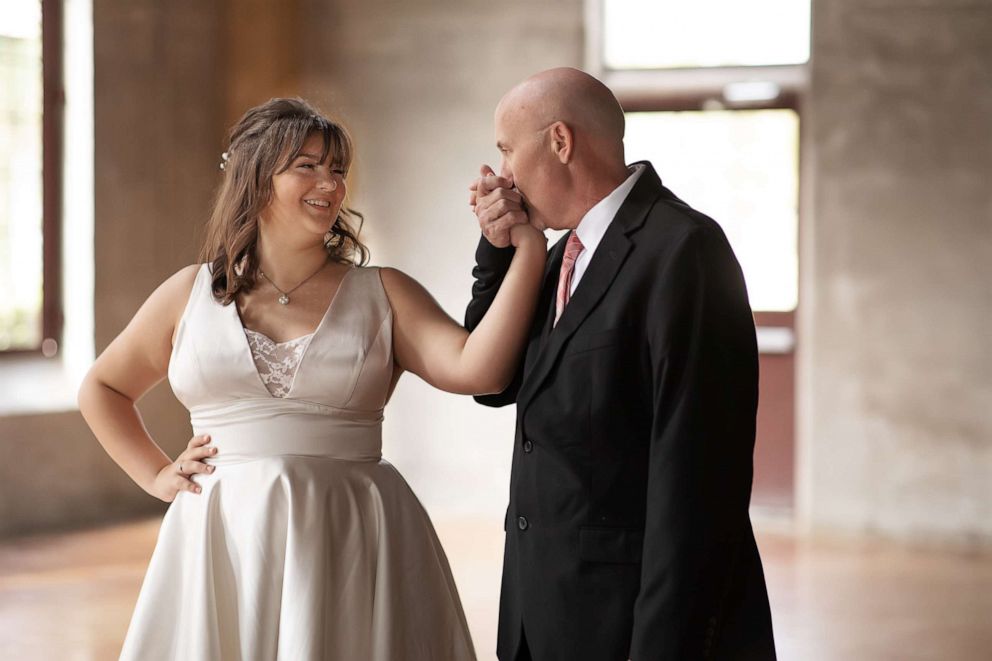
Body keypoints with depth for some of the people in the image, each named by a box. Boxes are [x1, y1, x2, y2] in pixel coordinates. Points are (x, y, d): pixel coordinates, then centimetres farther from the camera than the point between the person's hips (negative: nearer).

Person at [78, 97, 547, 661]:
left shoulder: (383, 294, 4)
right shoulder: (193, 293, 8)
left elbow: (476, 369, -14)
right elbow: (102, 389, 21)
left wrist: (529, 251, -18)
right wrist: (157, 476, 10)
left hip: (351, 547, -1)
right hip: (223, 545, 1)